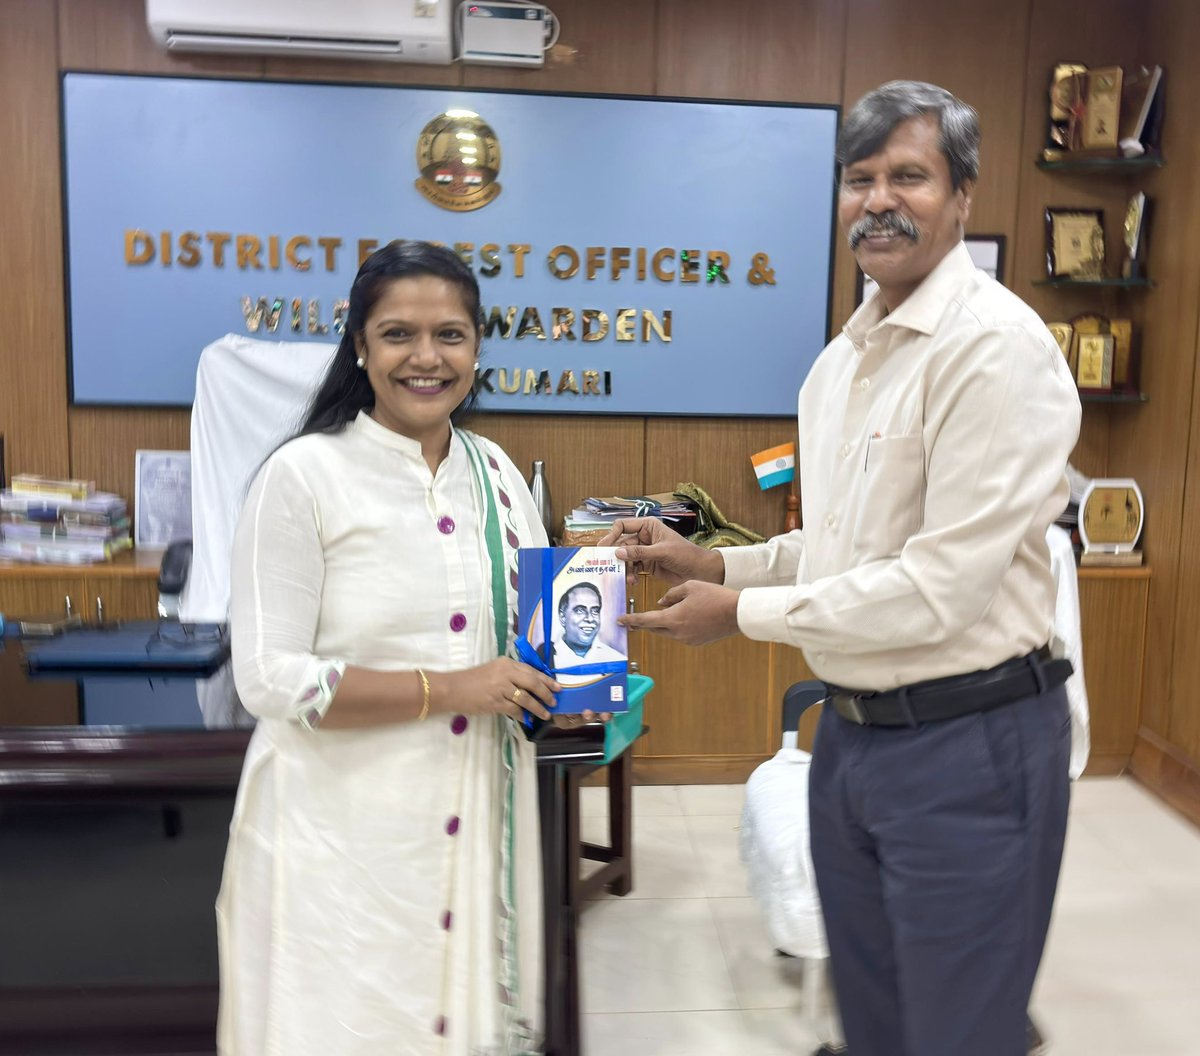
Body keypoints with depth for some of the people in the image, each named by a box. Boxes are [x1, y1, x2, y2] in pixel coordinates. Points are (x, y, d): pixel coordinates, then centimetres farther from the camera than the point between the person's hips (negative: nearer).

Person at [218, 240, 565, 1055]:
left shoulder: (494, 468, 6)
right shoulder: (304, 475, -10)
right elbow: (269, 680, -14)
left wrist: (565, 681, -5)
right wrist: (447, 689, -18)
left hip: (478, 814, 5)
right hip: (349, 824, -5)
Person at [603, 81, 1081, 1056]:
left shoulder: (994, 345, -17)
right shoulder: (845, 356, 11)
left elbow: (942, 587, -22)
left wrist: (744, 612, -13)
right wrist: (713, 563, 4)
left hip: (967, 746, -8)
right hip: (850, 729, 8)